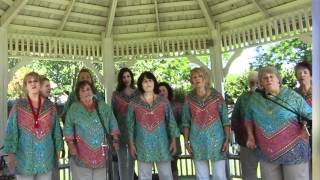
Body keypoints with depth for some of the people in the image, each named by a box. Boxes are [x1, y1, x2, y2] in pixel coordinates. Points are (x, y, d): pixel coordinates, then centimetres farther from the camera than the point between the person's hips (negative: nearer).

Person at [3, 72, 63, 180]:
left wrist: (58, 149, 7)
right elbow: (11, 130, -5)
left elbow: (56, 130, 6)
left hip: (46, 157, 2)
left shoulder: (49, 105, 2)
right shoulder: (19, 105, -4)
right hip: (25, 157, -2)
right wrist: (11, 152, -9)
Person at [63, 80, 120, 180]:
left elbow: (113, 124, 7)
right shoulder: (74, 108, -1)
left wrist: (115, 140, 2)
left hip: (100, 151, 2)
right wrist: (71, 144, -9)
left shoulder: (103, 106, 4)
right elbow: (68, 129, -1)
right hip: (81, 152, -2)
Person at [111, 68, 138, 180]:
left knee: (131, 159, 14)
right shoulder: (116, 94, 1)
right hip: (121, 131, -1)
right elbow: (113, 113, 2)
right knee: (122, 160, 8)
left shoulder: (138, 93, 4)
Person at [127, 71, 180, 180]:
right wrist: (131, 144, 1)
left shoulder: (164, 101, 1)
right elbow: (130, 125, 3)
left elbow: (171, 121, 4)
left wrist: (173, 140, 1)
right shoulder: (134, 103, -1)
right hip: (143, 144, 0)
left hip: (162, 143, 1)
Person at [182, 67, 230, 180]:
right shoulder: (189, 98, 0)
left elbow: (225, 119, -1)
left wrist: (227, 139, -6)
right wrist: (186, 141, 2)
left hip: (216, 139, -1)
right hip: (197, 141, 2)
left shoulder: (217, 96, -3)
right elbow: (186, 121, 4)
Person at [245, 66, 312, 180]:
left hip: (293, 151, -2)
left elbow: (310, 114, -6)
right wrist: (250, 136, 3)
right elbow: (248, 118, 13)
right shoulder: (255, 98, 1)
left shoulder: (291, 95, -6)